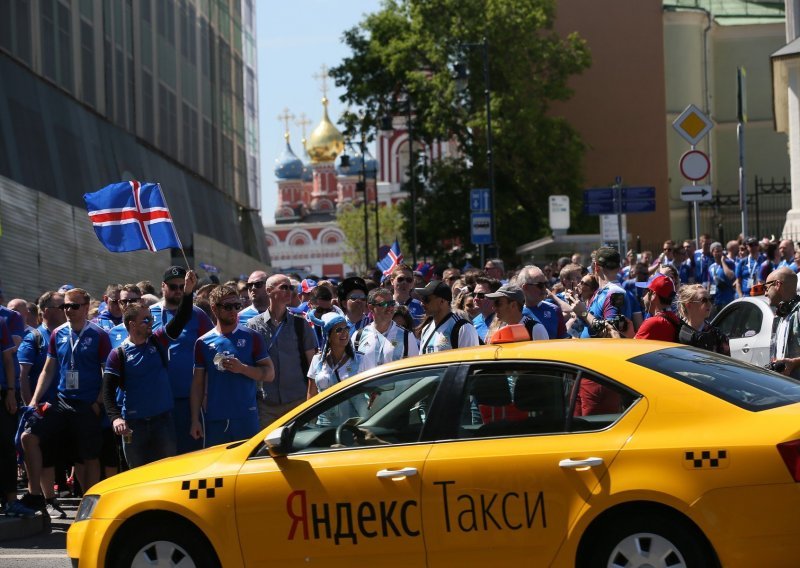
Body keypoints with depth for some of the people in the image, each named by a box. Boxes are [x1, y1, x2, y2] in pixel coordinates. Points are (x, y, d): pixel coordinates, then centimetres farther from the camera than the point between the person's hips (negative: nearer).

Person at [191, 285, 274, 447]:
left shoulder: (252, 338, 4)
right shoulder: (203, 343, 8)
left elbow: (269, 374, 1)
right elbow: (198, 384, 10)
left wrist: (242, 368, -14)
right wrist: (195, 420, 4)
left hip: (246, 418, -1)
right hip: (215, 420, 1)